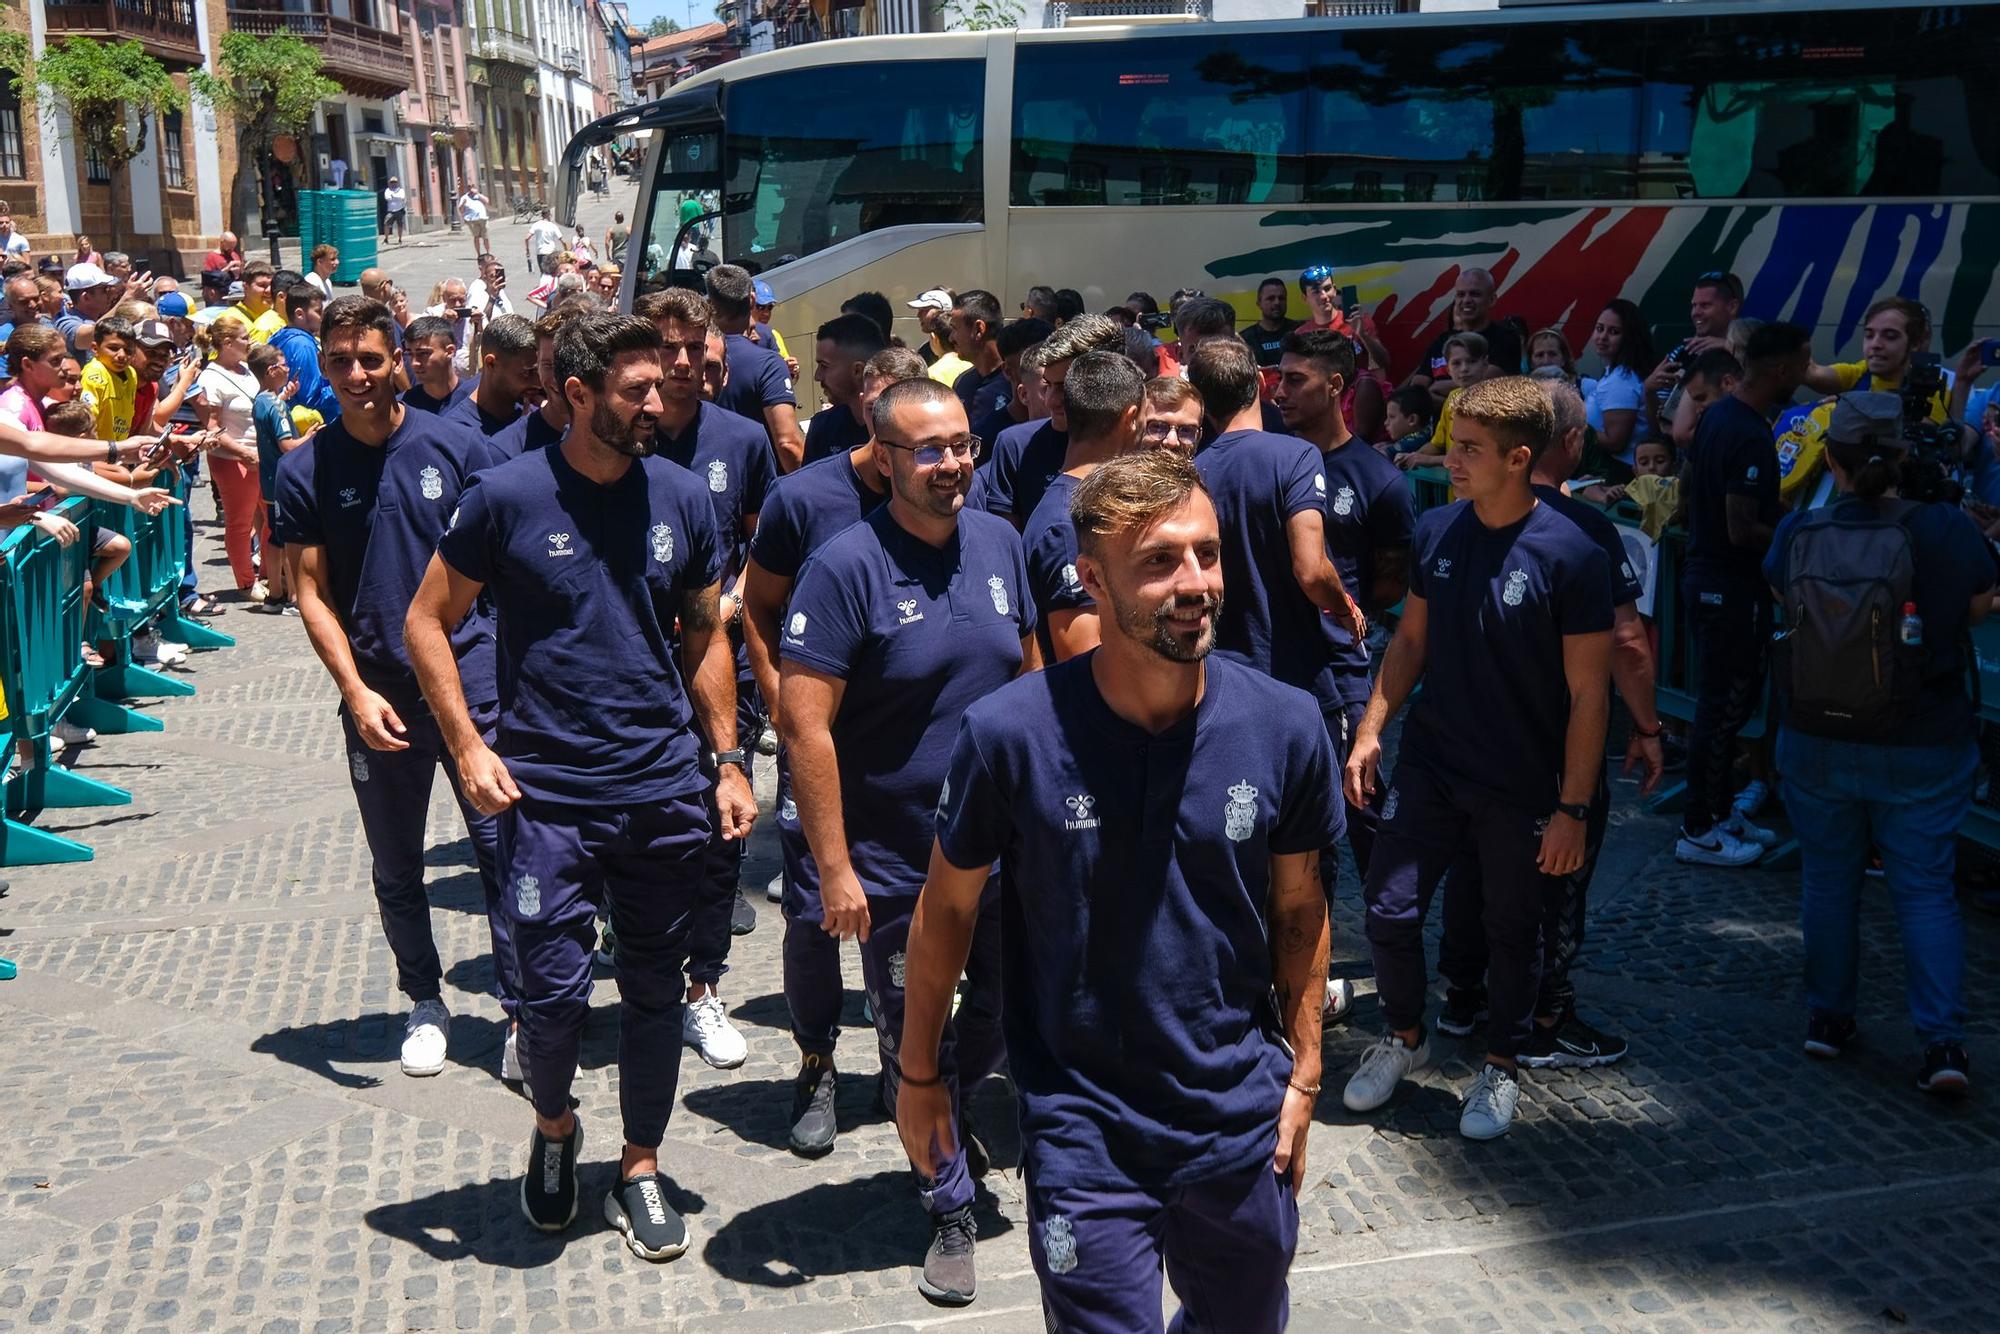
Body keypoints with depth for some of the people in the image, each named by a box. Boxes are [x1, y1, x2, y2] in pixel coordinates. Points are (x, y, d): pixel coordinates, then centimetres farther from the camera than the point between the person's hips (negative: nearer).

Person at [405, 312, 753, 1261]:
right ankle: (553, 1126, 29)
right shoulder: (508, 497, -7)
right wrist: (469, 747, -9)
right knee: (555, 993, -2)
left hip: (665, 789, 3)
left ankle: (639, 1168, 28)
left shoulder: (681, 499, 2)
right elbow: (428, 622, 1)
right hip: (547, 792, -3)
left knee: (654, 989, 10)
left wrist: (728, 763, 6)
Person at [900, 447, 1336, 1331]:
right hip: (1083, 1131, -3)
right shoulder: (1010, 734, -18)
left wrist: (1302, 1076, 4)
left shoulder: (1285, 727, -12)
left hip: (1242, 1124, 3)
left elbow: (1299, 908, 3)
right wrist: (919, 1074, 4)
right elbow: (947, 908, -4)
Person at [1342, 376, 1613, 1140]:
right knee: (1389, 910, 4)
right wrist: (1370, 730, 2)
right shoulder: (1436, 533, -2)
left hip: (1521, 787, -3)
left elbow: (1588, 692, -12)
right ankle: (1404, 1038, 30)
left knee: (1512, 930, 11)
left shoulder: (1568, 556, -16)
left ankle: (1502, 1067, 33)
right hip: (1429, 766, 4)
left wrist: (1573, 807, -12)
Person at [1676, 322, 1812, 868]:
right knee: (1724, 706, 0)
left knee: (1723, 701, 18)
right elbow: (1743, 532, -26)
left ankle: (1720, 810, 29)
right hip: (1732, 586, -10)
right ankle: (1698, 832, 8)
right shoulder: (1752, 439, -24)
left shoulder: (1717, 415, 6)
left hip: (1704, 573, 10)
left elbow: (1687, 486, 18)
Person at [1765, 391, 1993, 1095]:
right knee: (1926, 887, 7)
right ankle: (1942, 1042, 2)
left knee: (1828, 880, 16)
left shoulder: (1798, 531, -8)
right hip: (1923, 748, -2)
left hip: (1816, 741, 2)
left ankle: (1827, 1017, 26)